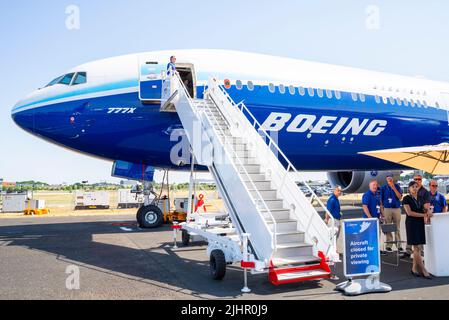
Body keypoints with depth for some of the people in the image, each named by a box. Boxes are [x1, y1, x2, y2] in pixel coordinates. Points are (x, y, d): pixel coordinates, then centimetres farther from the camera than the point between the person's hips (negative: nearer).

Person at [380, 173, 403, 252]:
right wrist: (382, 211, -2)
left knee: (397, 228, 3)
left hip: (397, 209, 1)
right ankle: (388, 245, 5)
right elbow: (381, 200, 5)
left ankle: (399, 245, 7)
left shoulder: (397, 186, 7)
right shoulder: (383, 188, 6)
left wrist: (394, 188, -12)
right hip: (387, 209, 0)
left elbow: (400, 197, -4)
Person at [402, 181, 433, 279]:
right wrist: (423, 215, -13)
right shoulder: (406, 198, -4)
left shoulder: (420, 199, 14)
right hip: (411, 224, -6)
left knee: (419, 248, 6)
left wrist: (428, 212, -7)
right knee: (417, 248, -6)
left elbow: (424, 209, 16)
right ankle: (423, 271, -2)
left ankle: (414, 268, 15)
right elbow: (409, 212, -11)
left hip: (420, 224, 6)